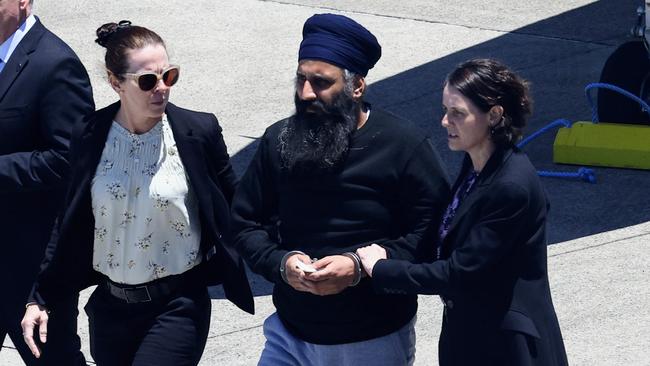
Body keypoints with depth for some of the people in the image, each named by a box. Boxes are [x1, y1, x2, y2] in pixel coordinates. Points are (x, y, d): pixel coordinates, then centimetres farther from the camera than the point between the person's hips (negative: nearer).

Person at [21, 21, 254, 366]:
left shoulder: (199, 131, -9)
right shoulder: (89, 137, -2)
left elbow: (230, 213, 1)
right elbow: (70, 225, 6)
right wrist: (41, 297, 4)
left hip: (176, 309, -3)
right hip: (110, 307, 3)